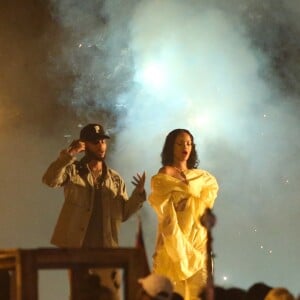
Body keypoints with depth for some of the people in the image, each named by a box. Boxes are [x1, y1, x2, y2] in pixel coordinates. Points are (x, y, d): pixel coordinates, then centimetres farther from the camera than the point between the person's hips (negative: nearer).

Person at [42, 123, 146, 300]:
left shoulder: (115, 179, 12)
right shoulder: (73, 170, 2)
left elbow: (123, 214, 10)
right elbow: (50, 180, -18)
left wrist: (138, 193, -5)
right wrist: (69, 155, -25)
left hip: (106, 248, 3)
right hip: (77, 247, -3)